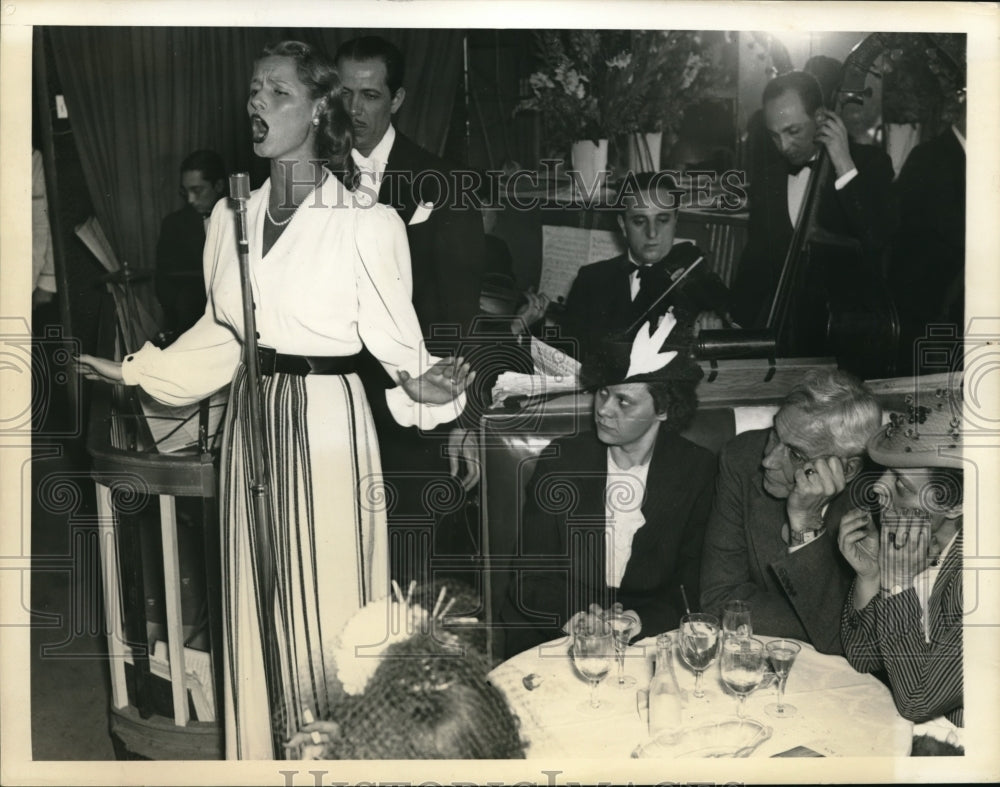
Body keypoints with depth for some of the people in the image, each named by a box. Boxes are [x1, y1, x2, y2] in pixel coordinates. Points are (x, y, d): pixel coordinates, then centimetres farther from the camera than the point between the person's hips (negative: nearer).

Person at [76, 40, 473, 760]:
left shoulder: (363, 222, -10)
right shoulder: (232, 216, 7)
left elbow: (396, 339, -9)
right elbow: (220, 334, 15)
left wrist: (417, 384, -29)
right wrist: (130, 372, 14)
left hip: (326, 422, -5)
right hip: (251, 422, 6)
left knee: (327, 604, 4)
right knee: (257, 606, 14)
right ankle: (265, 750, 31)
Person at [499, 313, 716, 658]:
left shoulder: (696, 469, 1)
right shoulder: (561, 459, 1)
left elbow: (691, 581, 1)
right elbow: (533, 574, -1)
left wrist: (638, 622, -18)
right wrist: (579, 619, -20)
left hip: (649, 631, -1)